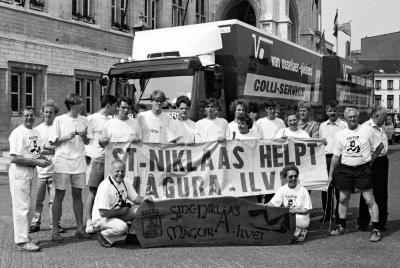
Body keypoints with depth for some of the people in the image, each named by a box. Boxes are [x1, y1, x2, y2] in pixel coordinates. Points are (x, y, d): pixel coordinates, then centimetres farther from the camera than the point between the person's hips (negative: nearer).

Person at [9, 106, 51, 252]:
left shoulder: (36, 132, 13)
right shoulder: (18, 133, -14)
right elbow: (14, 158, -20)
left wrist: (43, 159, 1)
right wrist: (36, 162, -21)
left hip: (30, 172, 9)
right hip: (19, 173, -9)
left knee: (25, 206, 16)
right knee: (21, 207, -6)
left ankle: (23, 236, 26)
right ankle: (22, 241, -2)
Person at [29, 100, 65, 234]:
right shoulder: (37, 129, 8)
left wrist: (53, 150, -12)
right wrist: (42, 151, -10)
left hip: (54, 169, -1)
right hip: (40, 169, 1)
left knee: (54, 199, 3)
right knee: (38, 199, 4)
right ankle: (35, 223, 14)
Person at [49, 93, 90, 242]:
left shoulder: (83, 120, 7)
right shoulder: (59, 120, -5)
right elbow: (52, 142, -4)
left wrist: (84, 136, -8)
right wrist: (67, 137, -16)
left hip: (79, 163, 4)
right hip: (62, 162, -4)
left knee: (77, 195, 9)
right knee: (59, 196, 0)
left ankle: (80, 228, 16)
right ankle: (55, 231, 7)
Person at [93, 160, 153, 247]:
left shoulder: (125, 181, -2)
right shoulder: (105, 186, -26)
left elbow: (135, 198, 4)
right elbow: (103, 213, -28)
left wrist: (143, 199, -17)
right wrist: (121, 211, -18)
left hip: (119, 215, 8)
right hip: (101, 218, -8)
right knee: (122, 227, -35)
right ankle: (104, 236, -7)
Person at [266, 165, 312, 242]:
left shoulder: (303, 190, -7)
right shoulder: (282, 190, 4)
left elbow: (308, 209, -7)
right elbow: (273, 203, -4)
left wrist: (298, 211, -26)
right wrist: (265, 205, -25)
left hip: (302, 219, -5)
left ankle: (300, 232, -2)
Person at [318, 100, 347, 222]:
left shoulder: (344, 125, 1)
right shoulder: (322, 126, 16)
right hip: (325, 157, 4)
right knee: (325, 186, 6)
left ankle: (339, 213, 9)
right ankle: (326, 213, 15)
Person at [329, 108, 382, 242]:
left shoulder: (367, 132, 1)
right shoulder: (340, 134, 7)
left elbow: (377, 150, 10)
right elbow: (336, 156, 11)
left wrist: (370, 160, -3)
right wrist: (330, 174, 11)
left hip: (363, 169, -3)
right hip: (345, 169, 3)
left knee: (369, 200, -5)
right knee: (343, 199, 11)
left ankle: (376, 230, 2)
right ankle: (341, 226, 27)